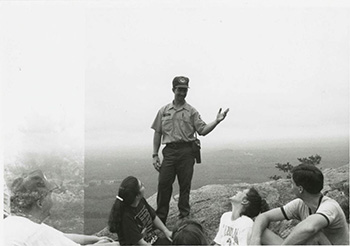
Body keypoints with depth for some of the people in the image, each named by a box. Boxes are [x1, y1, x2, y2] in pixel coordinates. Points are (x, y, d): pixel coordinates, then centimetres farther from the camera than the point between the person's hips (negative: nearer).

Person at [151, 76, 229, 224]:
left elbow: (203, 130, -2)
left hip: (187, 152, -1)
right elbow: (157, 134, 11)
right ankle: (159, 220, 8)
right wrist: (155, 155, 5)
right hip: (169, 151, 1)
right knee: (163, 184, -2)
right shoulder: (163, 111, 11)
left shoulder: (191, 111, 7)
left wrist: (217, 121, -17)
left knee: (185, 185, 4)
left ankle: (184, 217, 16)